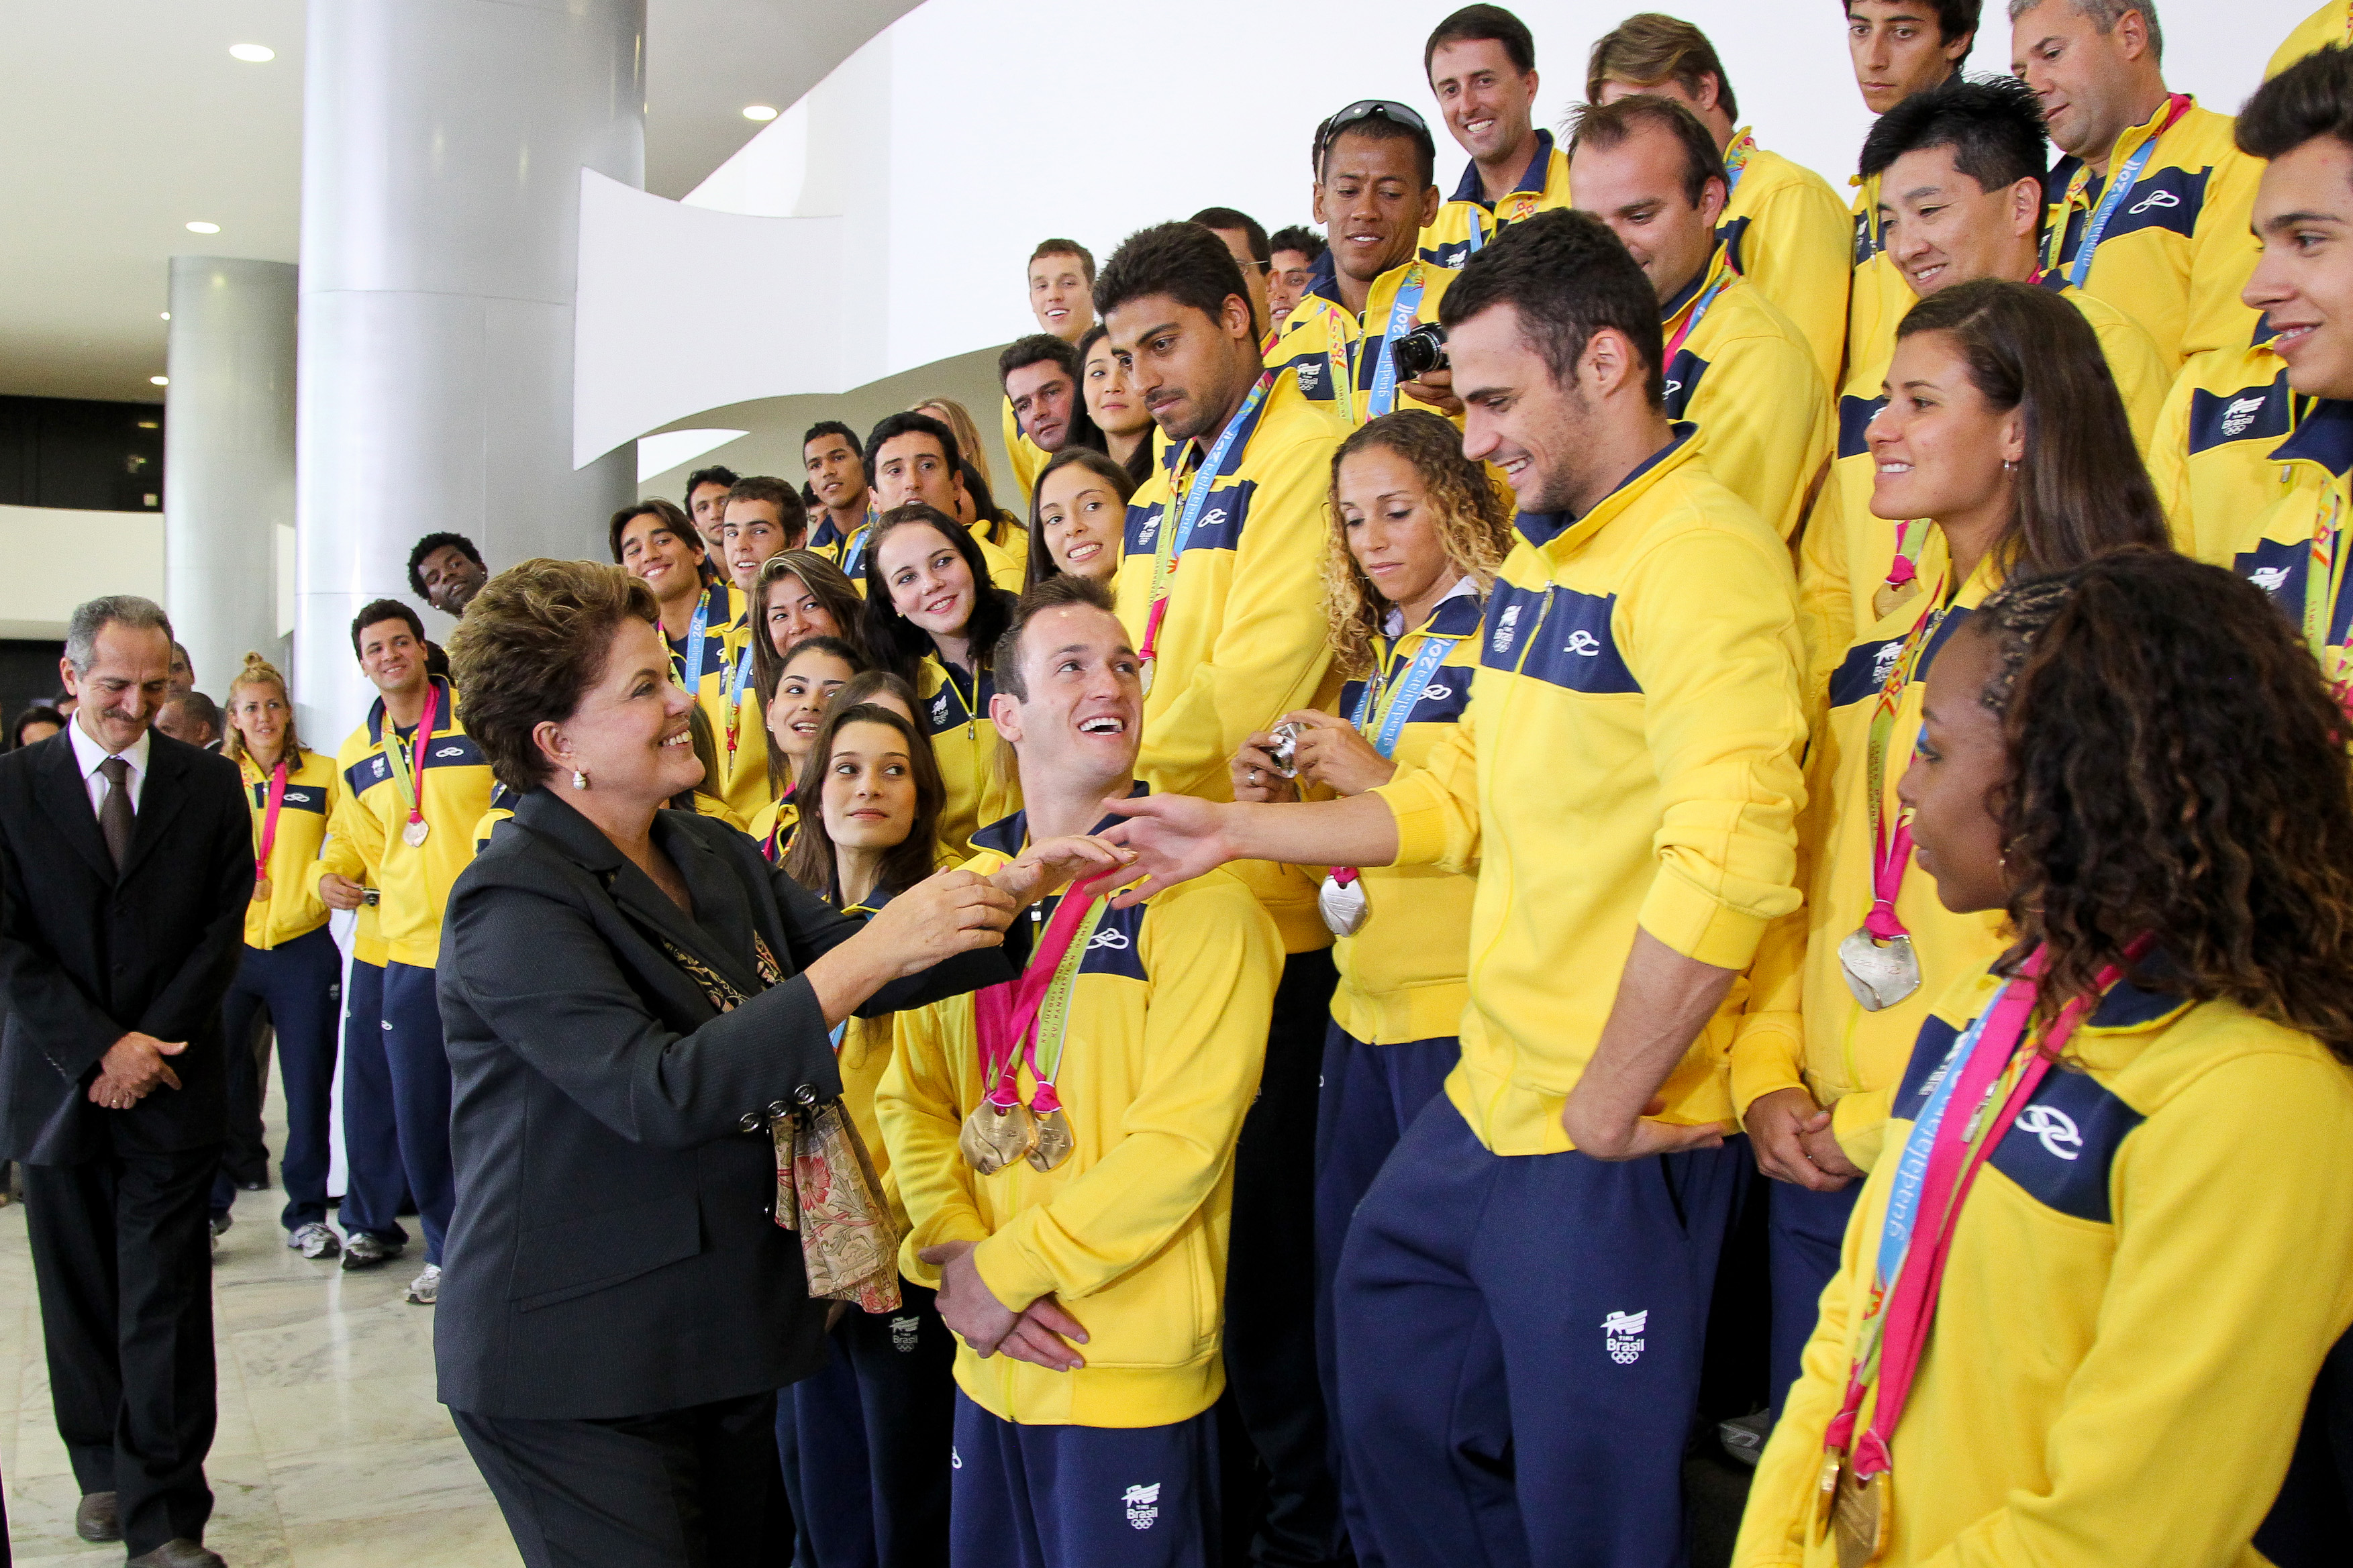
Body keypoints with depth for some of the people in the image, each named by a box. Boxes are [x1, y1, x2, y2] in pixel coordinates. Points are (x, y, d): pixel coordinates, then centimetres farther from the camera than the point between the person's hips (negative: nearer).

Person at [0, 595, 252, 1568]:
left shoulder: (210, 785, 5)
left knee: (167, 1303, -2)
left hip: (172, 1082, -1)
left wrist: (154, 1044, -8)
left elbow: (224, 926, 2)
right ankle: (104, 1471, 31)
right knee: (79, 1296, 12)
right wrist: (101, 1049, -11)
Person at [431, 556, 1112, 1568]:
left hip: (734, 1330, 7)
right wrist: (867, 955, -31)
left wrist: (1015, 889, -12)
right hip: (576, 1369, -7)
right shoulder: (512, 903, -17)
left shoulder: (714, 855, 7)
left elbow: (849, 972, 3)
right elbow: (657, 1092, -27)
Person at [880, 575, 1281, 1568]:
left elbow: (1182, 1140, -17)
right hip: (990, 1364, 5)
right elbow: (912, 1096, 7)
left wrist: (1006, 1269, -14)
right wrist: (955, 1258, -8)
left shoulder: (1198, 896, -11)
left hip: (1135, 1371, -5)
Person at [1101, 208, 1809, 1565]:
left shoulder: (1701, 553, -18)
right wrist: (1237, 832, 12)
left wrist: (1606, 1108, -19)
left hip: (1612, 1147, -9)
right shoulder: (1541, 559, 13)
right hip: (1483, 1102, 9)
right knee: (1397, 1413, 21)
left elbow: (1729, 866, -27)